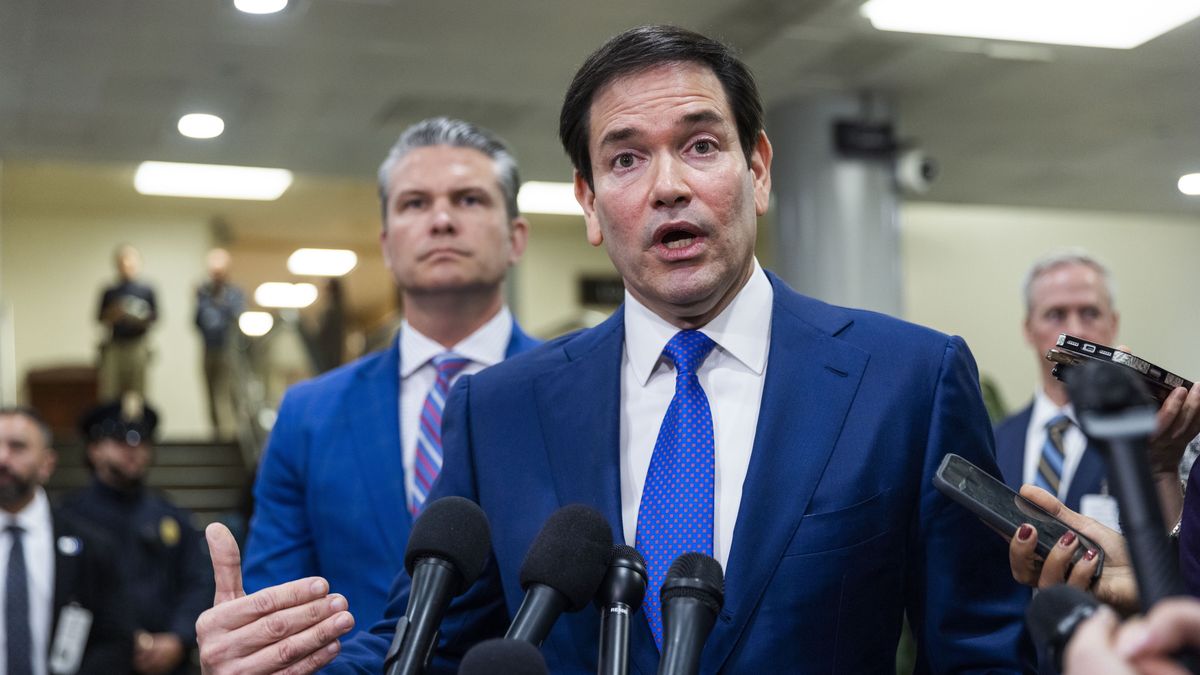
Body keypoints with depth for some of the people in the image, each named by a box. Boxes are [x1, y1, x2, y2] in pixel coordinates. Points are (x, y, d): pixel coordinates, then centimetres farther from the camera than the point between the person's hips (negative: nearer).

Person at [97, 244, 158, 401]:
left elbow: (154, 318, 5)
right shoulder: (110, 292, 7)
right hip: (114, 345, 0)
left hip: (138, 345, 0)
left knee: (136, 393, 0)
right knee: (109, 392, -5)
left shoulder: (146, 291, 5)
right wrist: (112, 316, -12)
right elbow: (101, 320, 7)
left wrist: (141, 321, -13)